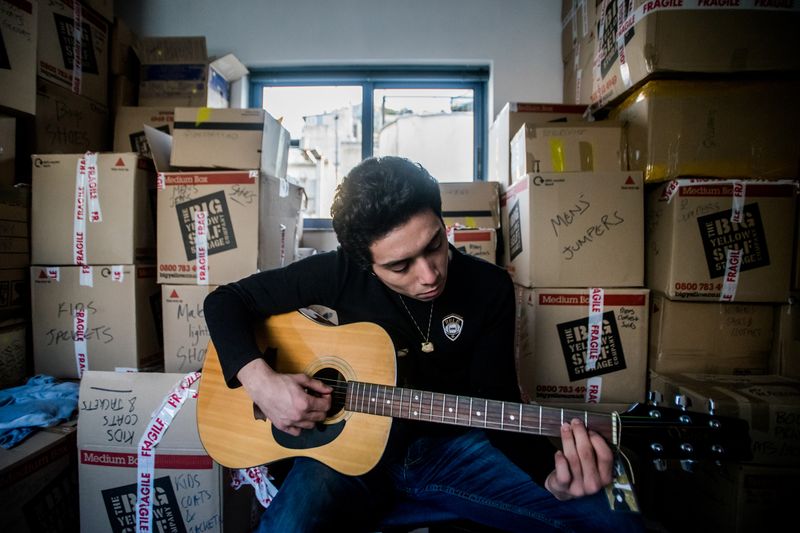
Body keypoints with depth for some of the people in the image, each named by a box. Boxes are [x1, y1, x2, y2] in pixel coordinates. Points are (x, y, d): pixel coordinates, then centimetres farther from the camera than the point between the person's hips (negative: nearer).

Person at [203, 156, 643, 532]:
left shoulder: (490, 288, -7)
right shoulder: (341, 273, -12)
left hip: (450, 448, 2)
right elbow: (227, 300, -4)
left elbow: (497, 400, -4)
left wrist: (550, 477, -22)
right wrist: (259, 379, -21)